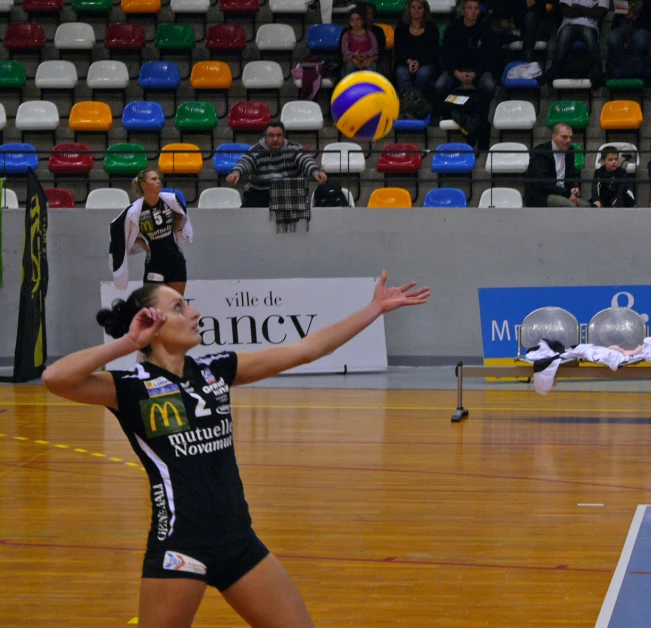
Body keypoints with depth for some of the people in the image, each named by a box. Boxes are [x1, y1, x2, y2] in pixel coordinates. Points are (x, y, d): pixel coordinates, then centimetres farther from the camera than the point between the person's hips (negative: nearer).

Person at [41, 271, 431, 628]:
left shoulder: (216, 371, 9)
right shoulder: (132, 388, -7)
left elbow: (307, 350, 12)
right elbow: (55, 378, -24)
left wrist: (376, 308, 12)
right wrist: (127, 343, -18)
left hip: (238, 540, 6)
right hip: (179, 546, -6)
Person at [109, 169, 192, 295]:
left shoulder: (170, 199, -7)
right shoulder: (135, 211, -17)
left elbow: (180, 213, 17)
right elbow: (116, 229, -4)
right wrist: (142, 243, -7)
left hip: (176, 261, 4)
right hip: (155, 263, -4)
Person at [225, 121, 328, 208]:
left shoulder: (293, 149, 2)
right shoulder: (257, 151, 0)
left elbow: (306, 161, -14)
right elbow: (244, 162, -17)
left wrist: (316, 172, -38)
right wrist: (236, 173, -42)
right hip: (260, 194, 0)